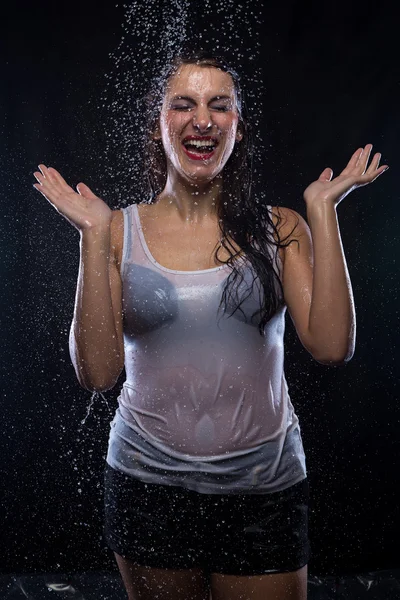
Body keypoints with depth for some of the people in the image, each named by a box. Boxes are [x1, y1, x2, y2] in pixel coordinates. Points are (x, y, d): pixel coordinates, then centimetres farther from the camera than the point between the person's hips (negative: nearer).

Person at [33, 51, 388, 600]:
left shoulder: (279, 229, 0)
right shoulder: (121, 231, -2)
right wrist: (94, 235, -14)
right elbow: (97, 371, -10)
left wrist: (323, 209, -12)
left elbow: (332, 346, -14)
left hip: (264, 486, 0)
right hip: (148, 484, 0)